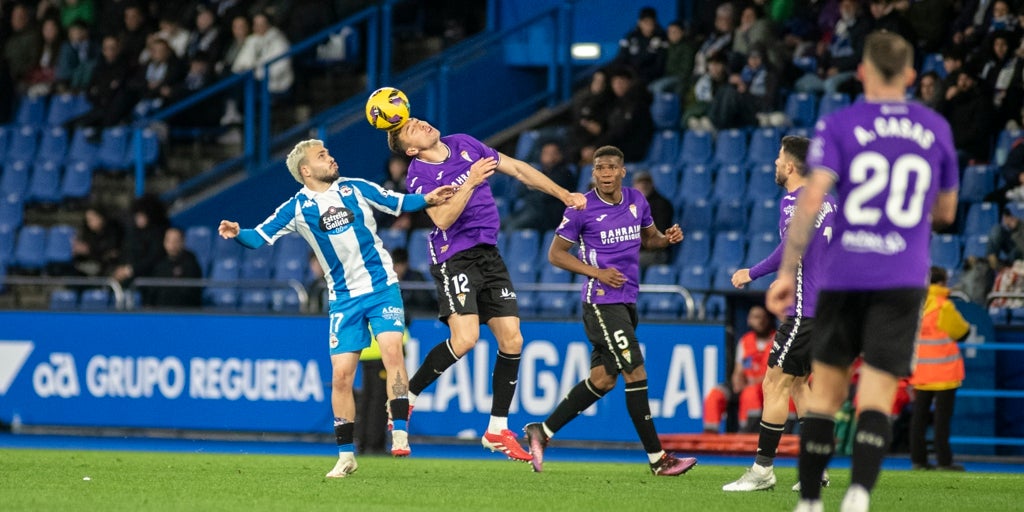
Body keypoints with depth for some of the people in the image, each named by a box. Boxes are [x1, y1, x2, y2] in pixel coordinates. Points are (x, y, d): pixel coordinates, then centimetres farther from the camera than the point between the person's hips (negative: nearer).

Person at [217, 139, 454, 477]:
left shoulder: (355, 189, 2)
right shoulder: (297, 208, -2)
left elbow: (397, 203, 13)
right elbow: (260, 237, -6)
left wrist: (427, 200, -3)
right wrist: (238, 233, -26)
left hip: (382, 287, 0)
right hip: (344, 297, 0)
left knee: (392, 348, -22)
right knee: (341, 373, -4)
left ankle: (400, 434, -22)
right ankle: (346, 456, 8)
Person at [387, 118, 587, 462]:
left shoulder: (465, 145, 8)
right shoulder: (419, 176, -9)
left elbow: (518, 169, 13)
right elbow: (443, 219, -22)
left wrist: (563, 195, 11)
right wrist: (471, 181, -24)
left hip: (488, 255, 6)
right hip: (454, 259, -6)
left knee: (512, 341, -1)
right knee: (465, 338, -23)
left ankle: (497, 430, 9)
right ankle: (406, 396, -3)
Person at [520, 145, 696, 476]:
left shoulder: (636, 200, 7)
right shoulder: (582, 208, -9)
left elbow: (648, 237, 23)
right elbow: (555, 253, -3)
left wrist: (667, 238, -1)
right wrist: (597, 272, -15)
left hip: (627, 301, 7)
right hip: (602, 301, -7)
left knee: (603, 379, 9)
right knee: (636, 373, -11)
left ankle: (542, 432, 19)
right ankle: (657, 459, -7)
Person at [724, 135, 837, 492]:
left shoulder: (793, 202, -14)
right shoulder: (826, 201, 14)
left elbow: (791, 248, -28)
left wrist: (752, 273, -18)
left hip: (803, 310, -10)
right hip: (825, 306, 10)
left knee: (775, 383, -7)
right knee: (797, 382, 16)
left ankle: (763, 468, -7)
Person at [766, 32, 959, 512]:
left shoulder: (838, 125, 0)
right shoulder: (936, 129, 9)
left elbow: (812, 198, -12)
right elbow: (945, 211, 20)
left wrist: (787, 271, -10)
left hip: (843, 275, -1)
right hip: (904, 279, 1)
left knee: (825, 394, 12)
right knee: (875, 400, -6)